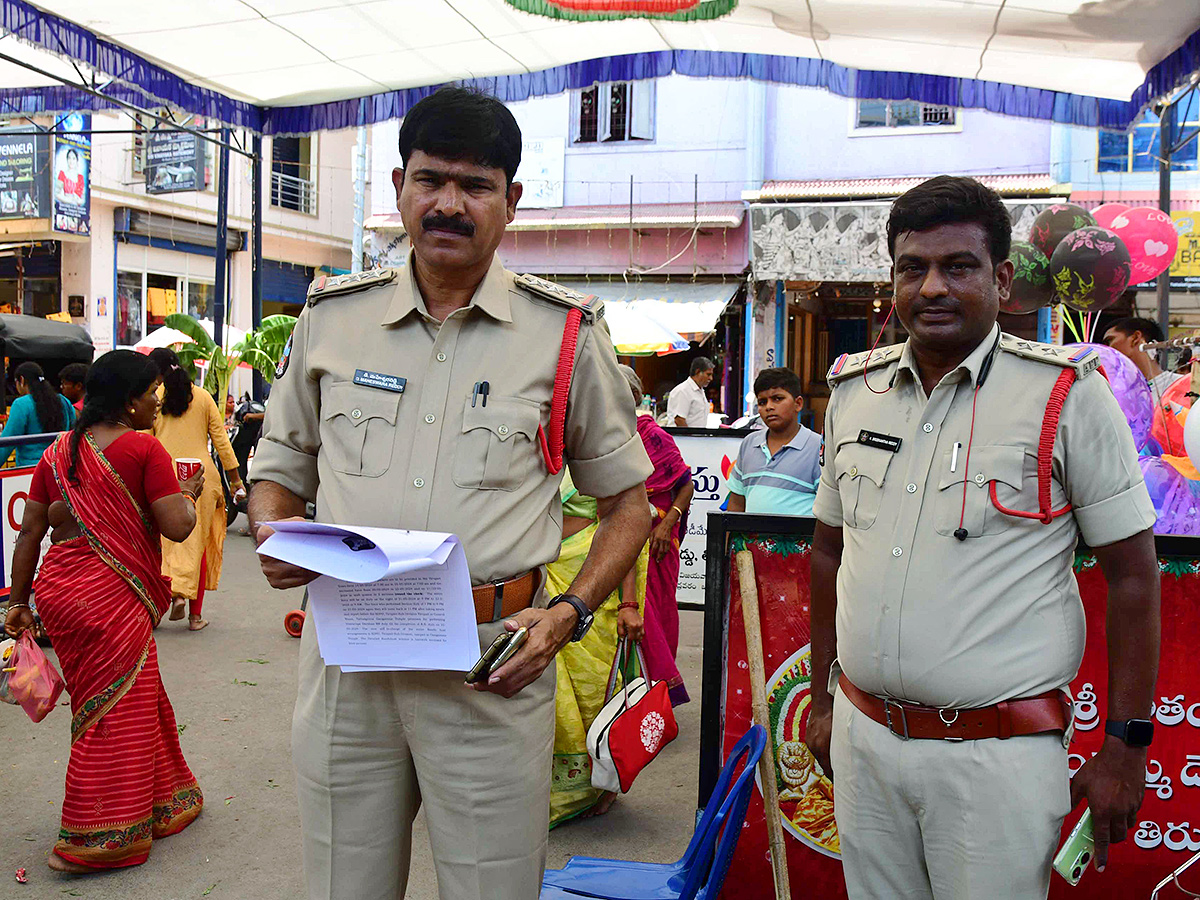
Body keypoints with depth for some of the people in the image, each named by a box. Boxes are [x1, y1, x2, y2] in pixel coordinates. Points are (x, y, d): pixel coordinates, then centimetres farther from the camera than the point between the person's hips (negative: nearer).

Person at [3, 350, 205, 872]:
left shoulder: (59, 451, 10)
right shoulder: (143, 448, -10)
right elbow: (177, 527, -16)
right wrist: (189, 494, 5)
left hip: (58, 589, 7)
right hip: (112, 595, -7)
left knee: (120, 700, 20)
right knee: (117, 710, 5)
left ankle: (160, 803, 36)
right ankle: (94, 838, 11)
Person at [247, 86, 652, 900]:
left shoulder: (567, 334, 1)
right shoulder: (332, 318, 8)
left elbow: (627, 501, 6)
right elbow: (279, 468, 18)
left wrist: (570, 614, -9)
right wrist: (273, 533, -5)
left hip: (492, 665, -2)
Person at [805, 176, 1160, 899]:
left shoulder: (1068, 394, -8)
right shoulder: (854, 390, 5)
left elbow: (1133, 573, -6)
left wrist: (1126, 746, -7)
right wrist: (824, 698, 14)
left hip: (997, 752, -4)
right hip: (862, 737, 4)